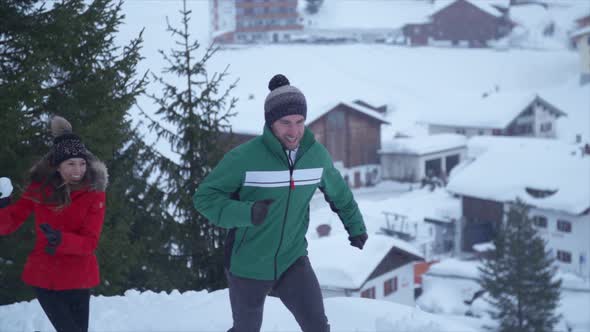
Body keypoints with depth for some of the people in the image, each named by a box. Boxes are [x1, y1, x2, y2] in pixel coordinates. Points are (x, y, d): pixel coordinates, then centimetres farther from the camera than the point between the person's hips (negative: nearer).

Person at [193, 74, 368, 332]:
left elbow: (339, 192, 14)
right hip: (248, 266, -2)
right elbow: (204, 196, -17)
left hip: (293, 262, 3)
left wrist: (355, 226, 23)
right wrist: (246, 213, -32)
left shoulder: (317, 154, -6)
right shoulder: (244, 157, -21)